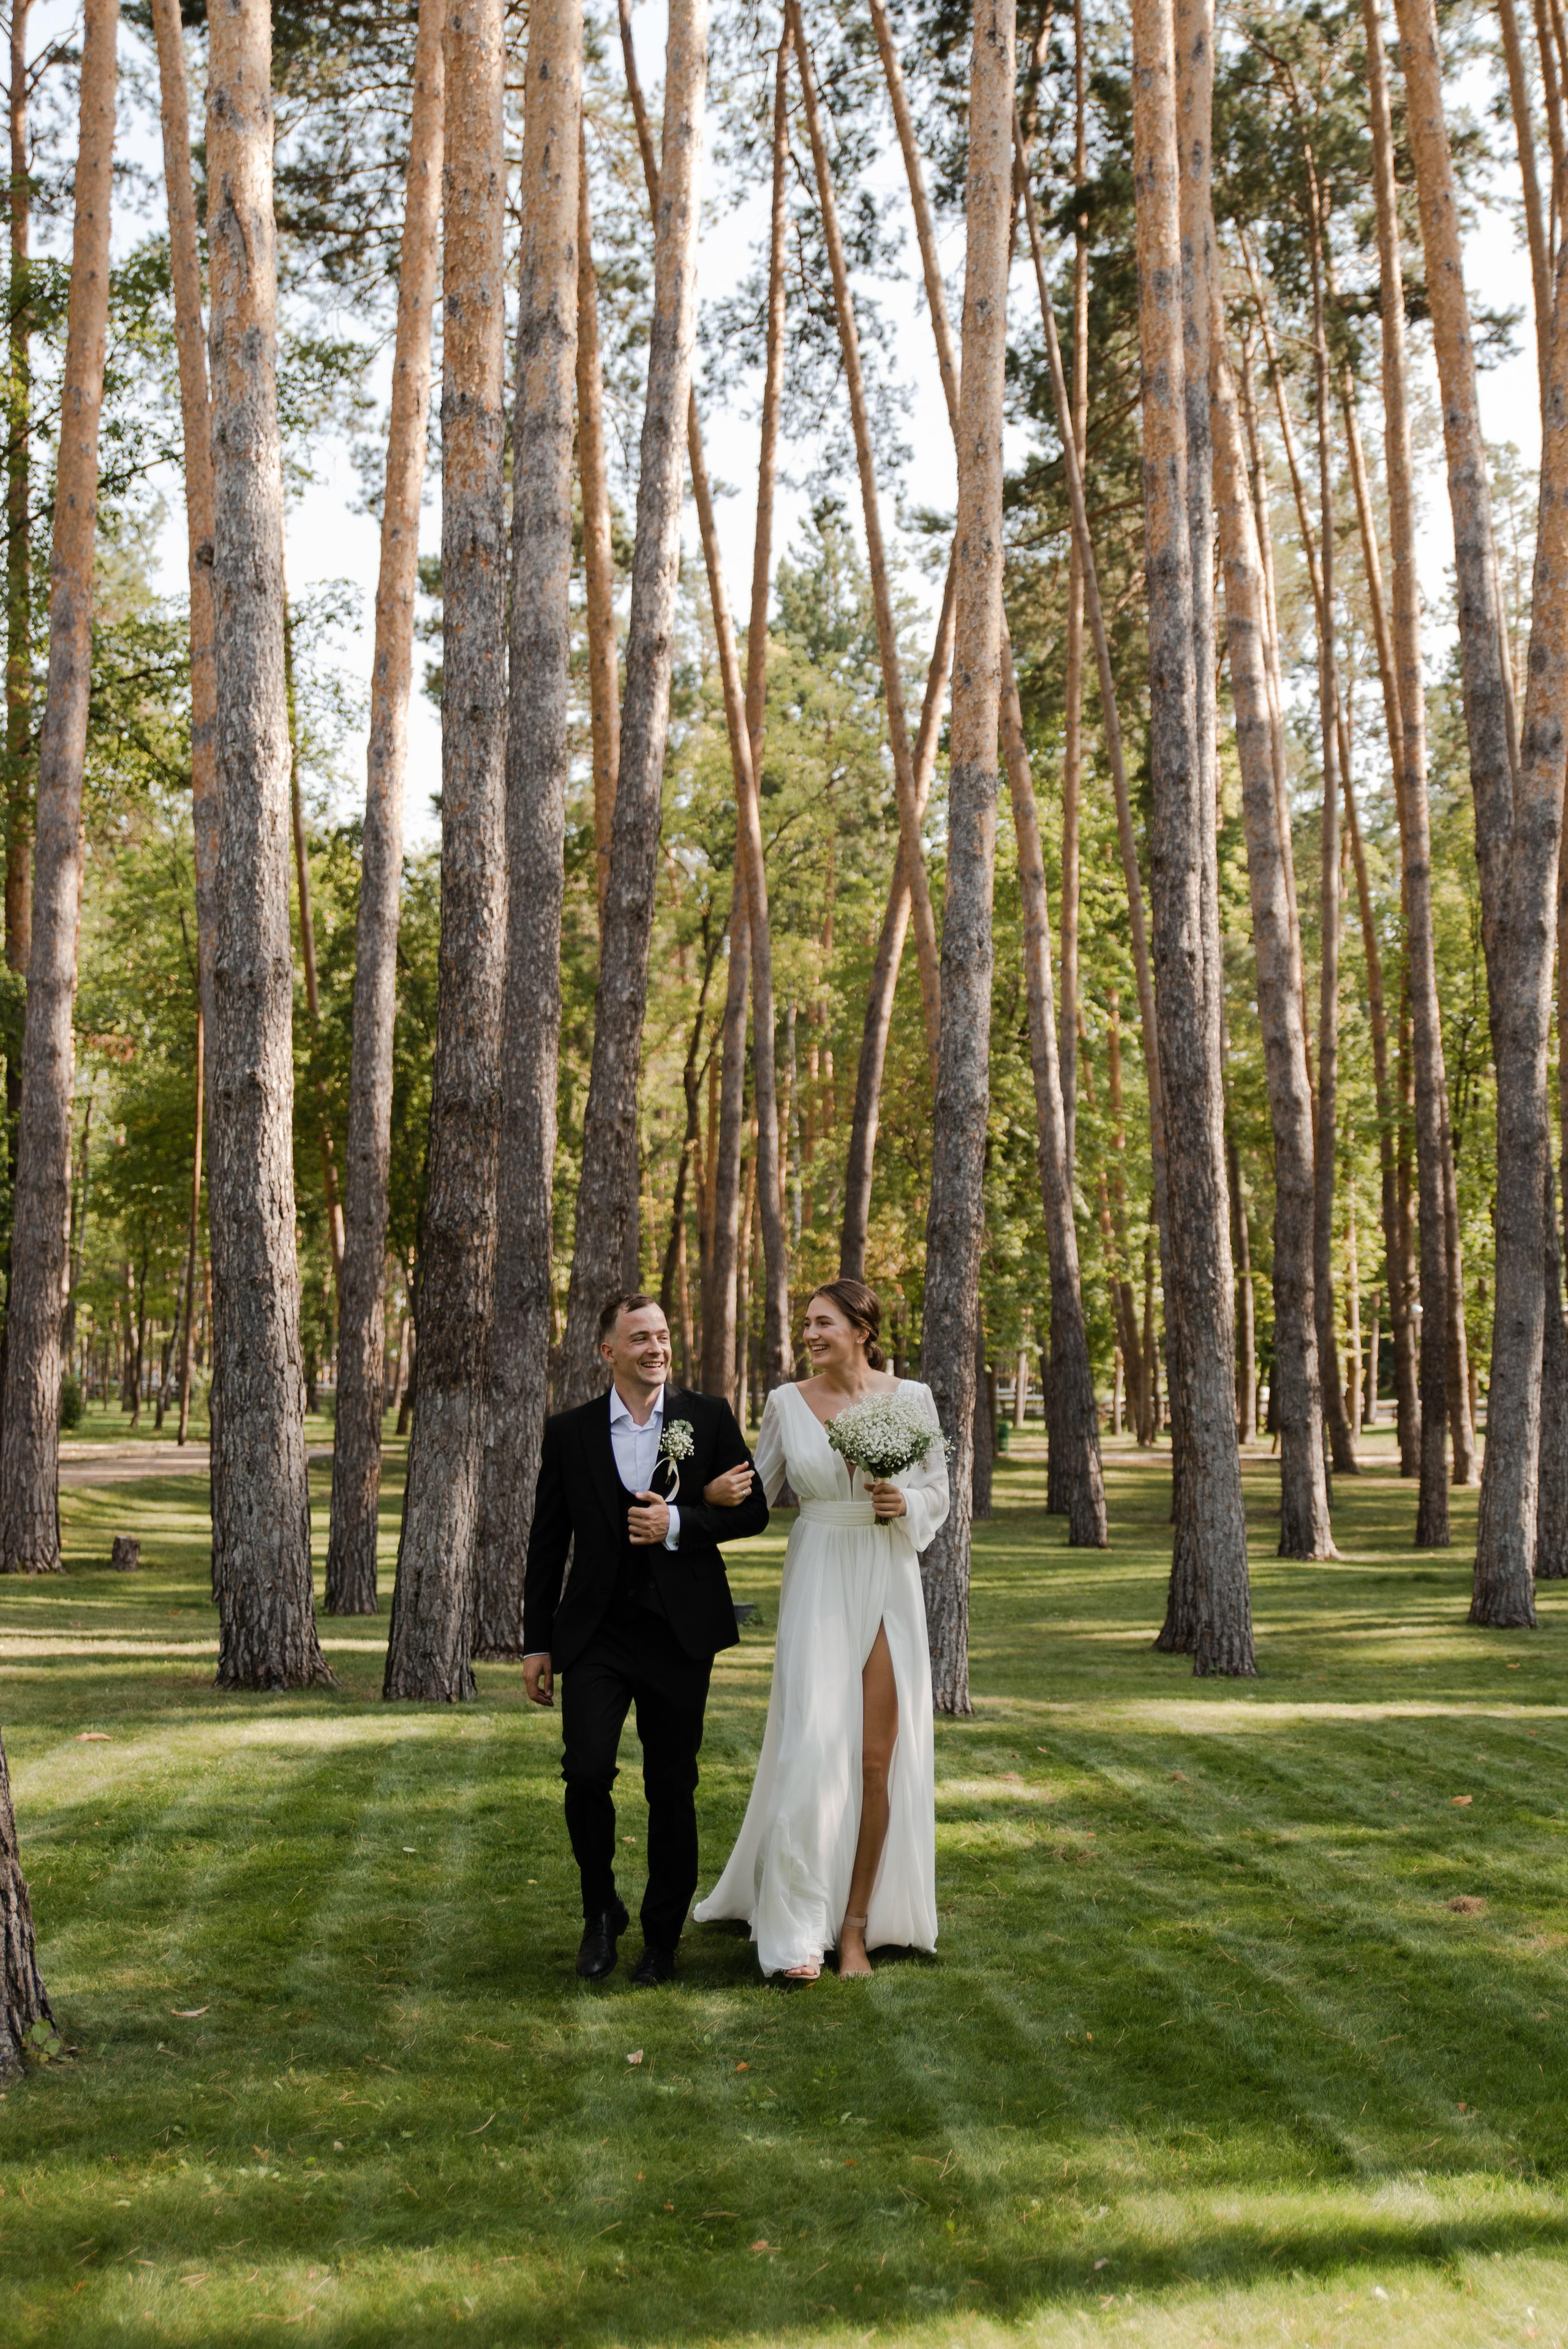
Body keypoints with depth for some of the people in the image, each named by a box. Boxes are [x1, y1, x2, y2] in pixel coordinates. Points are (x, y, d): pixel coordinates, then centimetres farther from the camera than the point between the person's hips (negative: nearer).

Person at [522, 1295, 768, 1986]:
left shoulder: (709, 1418, 2)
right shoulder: (569, 1432, 4)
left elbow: (753, 1509, 3)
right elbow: (547, 1544, 8)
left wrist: (679, 1524, -14)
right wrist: (537, 1642, 7)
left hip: (679, 1635, 0)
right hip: (595, 1635, 0)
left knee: (672, 1791, 6)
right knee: (586, 1774, -13)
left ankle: (662, 1938, 23)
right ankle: (601, 1911, 12)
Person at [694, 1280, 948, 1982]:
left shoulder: (910, 1397, 2)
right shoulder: (787, 1403, 2)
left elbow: (938, 1489, 10)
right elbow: (755, 1491, 9)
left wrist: (906, 1504, -10)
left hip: (888, 1583, 1)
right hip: (818, 1584, -1)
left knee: (878, 1759, 2)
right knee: (812, 1751, -8)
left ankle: (856, 1923, 13)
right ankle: (795, 1930, 1)